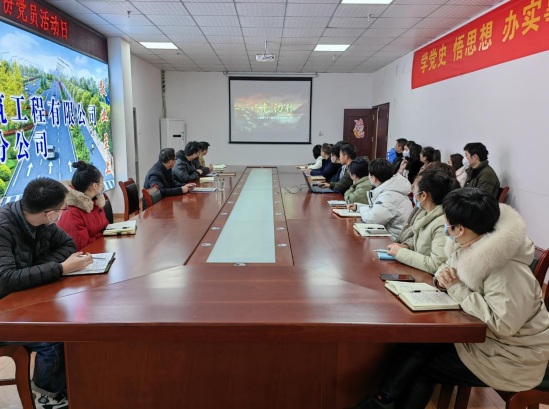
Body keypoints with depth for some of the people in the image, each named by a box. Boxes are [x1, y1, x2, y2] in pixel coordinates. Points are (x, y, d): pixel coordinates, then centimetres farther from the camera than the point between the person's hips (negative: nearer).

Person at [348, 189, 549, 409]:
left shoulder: (505, 269, -30)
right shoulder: (470, 247, -4)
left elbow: (503, 324, -34)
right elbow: (447, 267, 10)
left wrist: (458, 290, -26)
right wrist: (444, 277, -15)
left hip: (512, 357, -7)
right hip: (482, 336, 8)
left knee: (422, 367, -6)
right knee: (417, 345, -2)